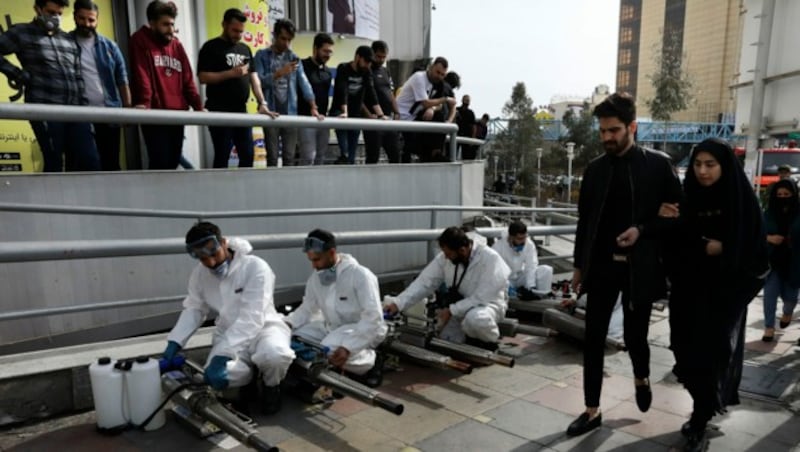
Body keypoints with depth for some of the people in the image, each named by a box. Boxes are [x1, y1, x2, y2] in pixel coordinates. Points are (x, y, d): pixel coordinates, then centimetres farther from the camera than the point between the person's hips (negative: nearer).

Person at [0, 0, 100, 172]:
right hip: (45, 110, -4)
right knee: (54, 163, -4)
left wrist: (84, 106, 11)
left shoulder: (69, 40, 21)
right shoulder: (22, 33, 7)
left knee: (90, 161, -3)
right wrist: (16, 74, -3)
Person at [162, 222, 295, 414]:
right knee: (218, 376, -30)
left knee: (274, 355, -39)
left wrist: (222, 356, -37)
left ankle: (271, 386, -2)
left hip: (264, 327, -4)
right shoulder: (199, 274, -3)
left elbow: (251, 318, -30)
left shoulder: (255, 267, -23)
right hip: (229, 334, 4)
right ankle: (247, 382, 8)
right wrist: (174, 342, -9)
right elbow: (194, 309, 7)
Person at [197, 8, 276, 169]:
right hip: (220, 112, -6)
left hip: (241, 111, 6)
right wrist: (231, 73, -18)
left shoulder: (245, 49, 16)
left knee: (248, 155, 9)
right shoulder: (211, 47, -3)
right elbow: (203, 77, -11)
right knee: (222, 157, -1)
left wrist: (262, 103, -2)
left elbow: (253, 77, 11)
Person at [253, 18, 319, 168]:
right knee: (272, 157, 1)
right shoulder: (262, 55, 3)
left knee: (289, 157, 5)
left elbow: (304, 82, 1)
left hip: (290, 113, 3)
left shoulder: (294, 58, 11)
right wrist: (279, 73, -20)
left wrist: (313, 106, -10)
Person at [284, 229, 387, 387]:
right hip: (331, 327, 7)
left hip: (363, 329, -7)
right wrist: (288, 323, -14)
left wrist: (347, 347, -37)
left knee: (330, 350, -33)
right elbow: (308, 308, 8)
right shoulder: (316, 278, 0)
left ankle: (370, 362, -5)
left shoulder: (360, 275, -21)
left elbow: (373, 319, -27)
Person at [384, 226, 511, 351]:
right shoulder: (445, 258, -12)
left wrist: (451, 311, -31)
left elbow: (483, 298, -29)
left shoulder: (490, 258, -27)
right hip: (460, 306, 6)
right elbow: (424, 282, -12)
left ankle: (490, 343, -6)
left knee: (474, 318, -38)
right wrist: (397, 303, -22)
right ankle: (473, 341, 26)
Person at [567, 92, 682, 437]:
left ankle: (641, 377, 43)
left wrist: (643, 230, -16)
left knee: (635, 334, 8)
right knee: (593, 339, 3)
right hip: (601, 265, 3)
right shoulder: (595, 169, 5)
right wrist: (579, 264, 10)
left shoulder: (657, 165, -3)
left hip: (639, 267, -2)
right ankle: (592, 410, 16)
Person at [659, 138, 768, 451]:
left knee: (711, 354, -4)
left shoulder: (742, 200, -7)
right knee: (690, 352, 9)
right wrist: (669, 222, -15)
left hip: (724, 292, -3)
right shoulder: (689, 198, 2)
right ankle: (707, 409, 34)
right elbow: (676, 245, 2)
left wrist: (722, 250, -17)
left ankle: (699, 425, 10)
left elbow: (754, 249, -4)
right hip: (689, 290, 4)